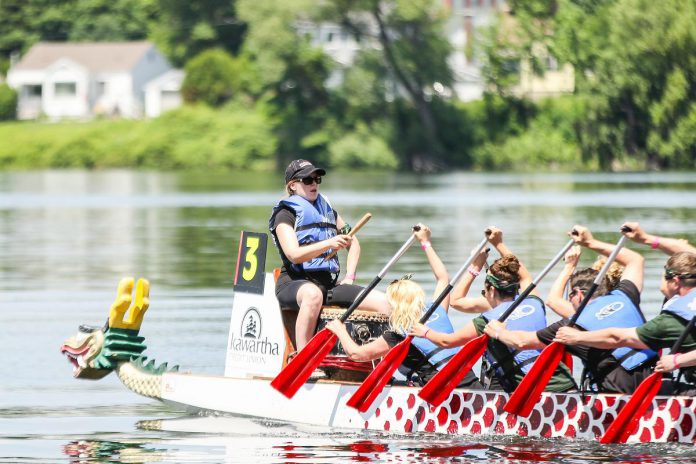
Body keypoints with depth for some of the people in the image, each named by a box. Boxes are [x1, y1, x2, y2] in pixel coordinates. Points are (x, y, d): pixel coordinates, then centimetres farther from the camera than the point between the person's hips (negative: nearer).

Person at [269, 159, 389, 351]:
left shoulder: (327, 210, 20)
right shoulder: (285, 215, -1)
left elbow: (353, 244, 29)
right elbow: (293, 254, -17)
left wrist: (349, 276, 13)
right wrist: (329, 243, -28)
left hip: (329, 282, 7)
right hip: (294, 283, -7)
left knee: (383, 301, -12)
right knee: (313, 294, -44)